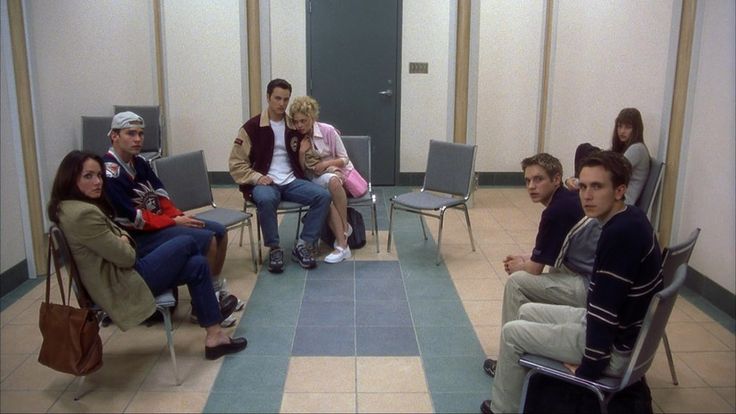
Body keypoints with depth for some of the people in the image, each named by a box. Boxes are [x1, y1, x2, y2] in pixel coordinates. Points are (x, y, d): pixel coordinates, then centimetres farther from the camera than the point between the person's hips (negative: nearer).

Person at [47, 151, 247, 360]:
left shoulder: (70, 208, 7)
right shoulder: (83, 214, -26)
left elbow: (113, 242, 14)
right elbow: (126, 257, -22)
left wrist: (123, 238, -8)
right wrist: (125, 243, 0)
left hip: (116, 276, 10)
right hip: (121, 285, -10)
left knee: (197, 265, 5)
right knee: (187, 243, 1)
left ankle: (214, 336, 12)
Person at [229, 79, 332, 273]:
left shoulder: (295, 126, 12)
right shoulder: (252, 127, 0)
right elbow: (236, 164, -1)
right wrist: (256, 177, -17)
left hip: (292, 181, 4)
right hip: (264, 182, -4)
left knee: (323, 195, -21)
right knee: (266, 199, -39)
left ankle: (303, 246, -14)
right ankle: (275, 249, -20)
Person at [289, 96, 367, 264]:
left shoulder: (328, 131, -9)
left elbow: (344, 159, -2)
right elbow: (300, 170, 3)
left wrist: (327, 163, -20)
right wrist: (302, 152, -15)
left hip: (339, 171, -2)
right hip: (316, 179, 2)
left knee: (331, 180, -40)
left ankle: (344, 228, -24)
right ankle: (342, 245, -37)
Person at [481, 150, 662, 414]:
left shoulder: (619, 234, -29)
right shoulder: (630, 219, 1)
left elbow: (605, 310, -27)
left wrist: (588, 369, -17)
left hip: (616, 347, -9)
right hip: (624, 329, 9)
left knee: (512, 332, -1)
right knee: (527, 312, 18)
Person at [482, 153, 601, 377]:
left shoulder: (557, 211, -16)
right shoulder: (569, 199, 11)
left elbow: (535, 269, -8)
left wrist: (519, 266, 12)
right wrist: (526, 260, 18)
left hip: (593, 289, -9)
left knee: (516, 282, -3)